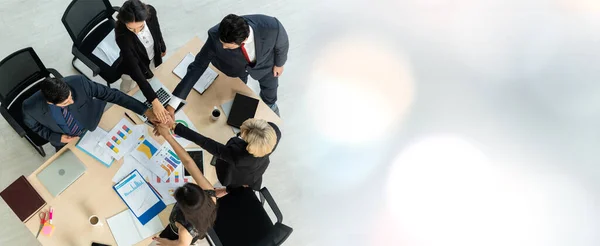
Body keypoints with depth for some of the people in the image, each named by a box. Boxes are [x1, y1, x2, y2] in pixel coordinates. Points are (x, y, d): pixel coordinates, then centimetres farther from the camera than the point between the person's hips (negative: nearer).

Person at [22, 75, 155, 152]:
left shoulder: (78, 82, -40)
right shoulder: (31, 108, -36)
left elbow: (110, 94, -30)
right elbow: (34, 125, -11)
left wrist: (144, 110, -30)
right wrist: (57, 138, -24)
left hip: (93, 127, 1)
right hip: (65, 140, 0)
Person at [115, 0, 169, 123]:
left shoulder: (150, 12, -34)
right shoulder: (122, 35, -44)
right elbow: (135, 71, -43)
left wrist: (162, 47, 12)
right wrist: (154, 100, -47)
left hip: (153, 58, 4)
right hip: (133, 65, -4)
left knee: (152, 81, 32)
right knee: (127, 89, 25)